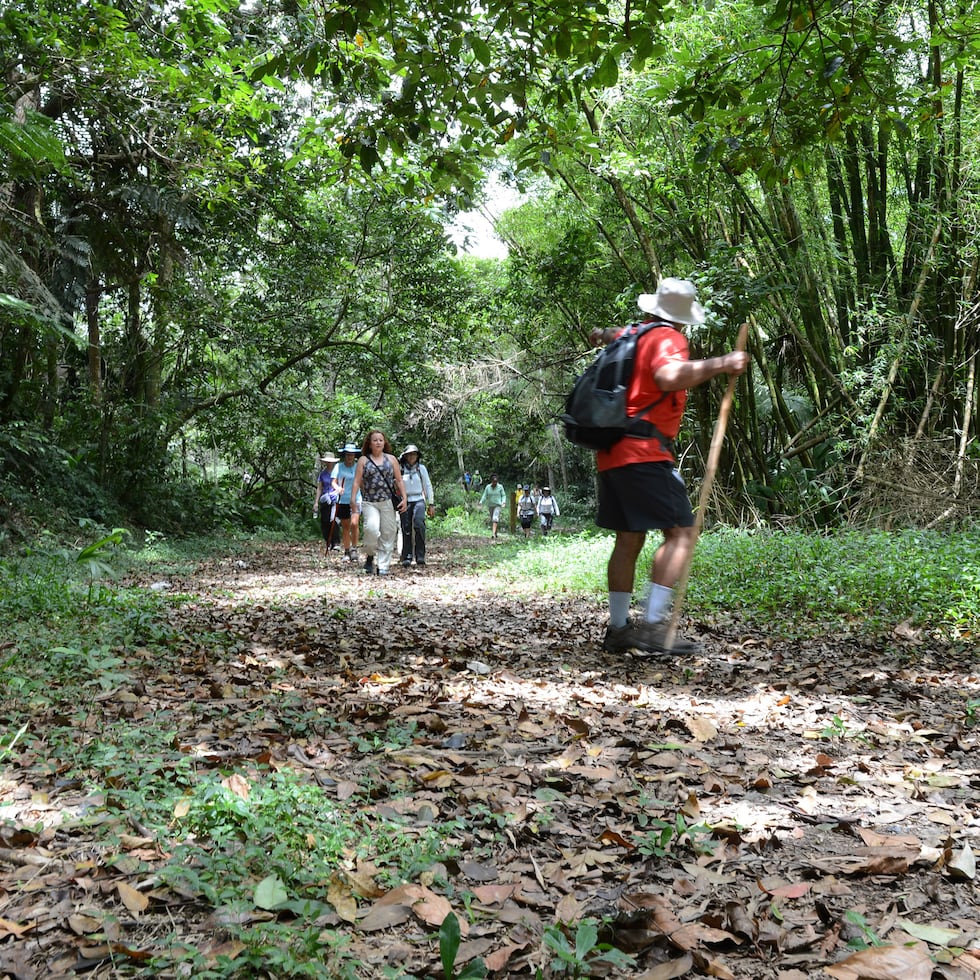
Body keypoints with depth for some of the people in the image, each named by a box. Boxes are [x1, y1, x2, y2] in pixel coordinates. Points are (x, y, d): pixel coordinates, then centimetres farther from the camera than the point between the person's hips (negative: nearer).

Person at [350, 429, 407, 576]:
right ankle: (370, 556, 0)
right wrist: (353, 501, -8)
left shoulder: (391, 459, 12)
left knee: (388, 534, -1)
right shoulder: (363, 460, 8)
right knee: (371, 528, -24)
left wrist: (404, 498, 3)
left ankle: (383, 566, 6)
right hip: (369, 503, -2)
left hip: (388, 502, 2)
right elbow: (357, 482, 3)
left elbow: (399, 480, 13)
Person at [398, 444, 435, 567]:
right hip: (405, 501, 1)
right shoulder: (400, 469, 3)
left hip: (419, 500, -1)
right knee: (406, 530, -2)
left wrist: (431, 504, 9)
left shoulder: (421, 468, 6)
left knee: (419, 523, -23)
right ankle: (407, 557, 8)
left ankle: (420, 555, -20)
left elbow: (428, 486, 11)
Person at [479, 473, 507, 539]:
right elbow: (484, 496, 3)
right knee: (492, 519, 11)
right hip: (490, 505, 4)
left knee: (495, 519, -20)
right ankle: (495, 533, 28)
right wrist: (481, 502, -11)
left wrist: (503, 502, -14)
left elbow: (503, 495, 3)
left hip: (497, 505, -4)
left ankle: (493, 534, -29)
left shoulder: (500, 487, -4)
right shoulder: (488, 487, 1)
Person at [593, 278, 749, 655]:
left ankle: (617, 628, 15)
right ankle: (652, 626, -19)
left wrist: (605, 335, 64)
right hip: (644, 452, -9)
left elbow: (613, 337, 44)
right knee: (681, 532, -11)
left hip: (610, 453, 9)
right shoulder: (668, 338, -6)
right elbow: (670, 376, -28)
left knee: (629, 539, 13)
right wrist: (719, 364, -24)